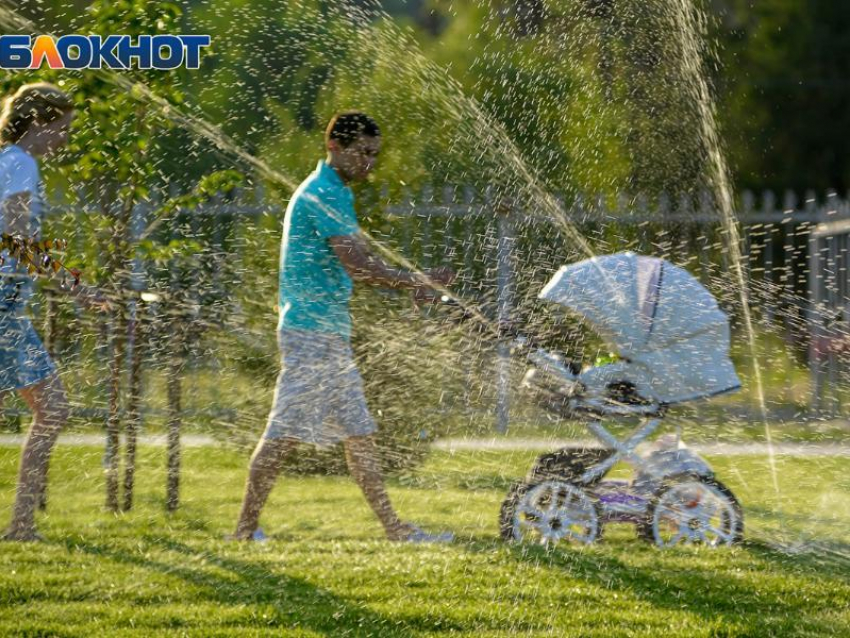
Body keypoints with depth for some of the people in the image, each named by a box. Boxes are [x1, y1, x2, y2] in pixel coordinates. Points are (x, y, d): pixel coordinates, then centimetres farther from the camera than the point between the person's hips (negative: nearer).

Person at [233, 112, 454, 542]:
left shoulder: (336, 194, 18)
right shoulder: (323, 194, -15)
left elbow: (360, 260, 24)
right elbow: (358, 266, -22)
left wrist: (413, 284, 12)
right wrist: (418, 281, -15)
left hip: (331, 333, 11)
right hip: (312, 331, -11)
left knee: (358, 433, 9)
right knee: (285, 431, -8)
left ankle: (394, 529, 11)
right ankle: (245, 530, -5)